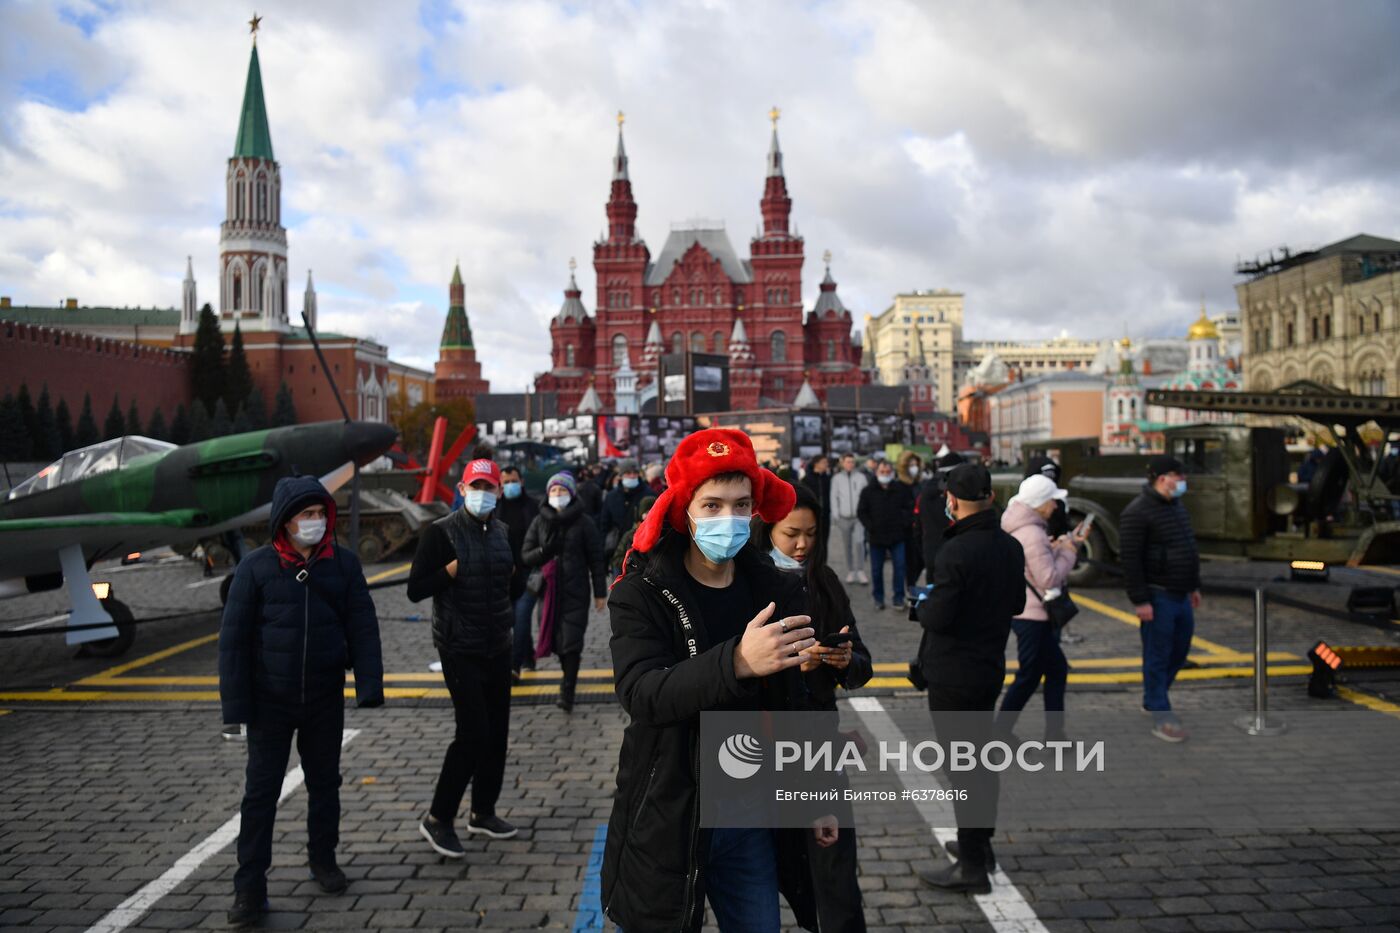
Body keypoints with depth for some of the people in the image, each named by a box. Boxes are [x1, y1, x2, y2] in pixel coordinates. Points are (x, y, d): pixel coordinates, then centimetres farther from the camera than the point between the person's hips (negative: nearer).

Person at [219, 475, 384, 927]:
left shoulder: (344, 563, -3)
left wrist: (370, 685, -9)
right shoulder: (256, 566, -8)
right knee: (261, 791, 4)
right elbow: (234, 636, -6)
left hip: (326, 698, 2)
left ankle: (323, 858, 34)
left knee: (325, 782, 16)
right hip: (271, 700, -2)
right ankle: (250, 885, 14)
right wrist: (236, 703, -9)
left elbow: (363, 626, -2)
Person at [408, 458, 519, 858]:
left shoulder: (501, 531, 9)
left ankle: (483, 812, 26)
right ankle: (438, 818, 3)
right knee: (473, 733, -12)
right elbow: (416, 590, -12)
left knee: (497, 732, 11)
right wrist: (453, 569, -21)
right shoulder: (440, 532, -10)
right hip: (460, 649, -7)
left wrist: (514, 571, 5)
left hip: (498, 647, 7)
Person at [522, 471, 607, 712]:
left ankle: (567, 692, -8)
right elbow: (526, 556, 6)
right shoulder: (539, 522, 7)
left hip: (576, 592, -3)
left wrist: (600, 592, -1)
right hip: (549, 590, 3)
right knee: (557, 640, 6)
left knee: (571, 642, -10)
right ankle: (569, 677, 29)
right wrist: (544, 551, -15)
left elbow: (595, 559, 0)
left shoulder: (583, 523, -1)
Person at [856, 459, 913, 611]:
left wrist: (904, 523, -6)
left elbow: (910, 507, 6)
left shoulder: (901, 489, 2)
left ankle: (899, 598, 8)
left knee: (899, 566, -2)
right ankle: (878, 598, 19)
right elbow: (861, 511, 2)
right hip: (876, 536, 0)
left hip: (897, 536, 0)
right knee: (876, 569, 7)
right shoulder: (868, 491, 1)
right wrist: (870, 527, -8)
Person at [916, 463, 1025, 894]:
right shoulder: (1011, 547, 2)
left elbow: (938, 618, -24)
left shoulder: (955, 552, -24)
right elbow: (1017, 604, 13)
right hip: (991, 666, 8)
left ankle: (972, 867, 8)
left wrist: (923, 604, -4)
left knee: (962, 765, 0)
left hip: (953, 673, -8)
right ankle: (981, 844, 35)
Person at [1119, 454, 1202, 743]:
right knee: (1158, 656, -1)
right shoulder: (1137, 513, -16)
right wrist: (1140, 600, -21)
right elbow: (1130, 559, -19)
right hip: (1158, 597, -9)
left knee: (1179, 651, 18)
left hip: (1180, 595, 9)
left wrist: (1194, 586, 22)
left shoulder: (1177, 506, 13)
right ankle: (1160, 717, 7)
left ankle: (1152, 699, 35)